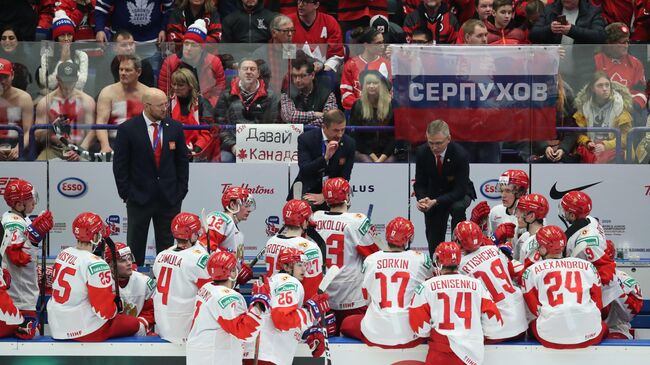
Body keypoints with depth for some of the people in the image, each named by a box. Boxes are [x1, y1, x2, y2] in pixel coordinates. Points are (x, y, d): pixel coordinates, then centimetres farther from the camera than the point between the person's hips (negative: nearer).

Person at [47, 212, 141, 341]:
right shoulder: (96, 264, -21)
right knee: (133, 324, 13)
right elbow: (106, 311, -19)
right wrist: (114, 310, 5)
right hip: (84, 331, -8)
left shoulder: (63, 254, 4)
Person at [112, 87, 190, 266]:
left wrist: (181, 191, 3)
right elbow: (120, 165, -2)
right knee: (135, 245, 4)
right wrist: (126, 194, -6)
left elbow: (182, 161, 9)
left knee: (167, 244, 7)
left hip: (169, 198, 3)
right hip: (139, 198, -2)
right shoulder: (127, 129, -6)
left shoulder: (175, 127, 4)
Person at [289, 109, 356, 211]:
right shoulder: (306, 139, -12)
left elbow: (344, 178, -4)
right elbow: (304, 171, -21)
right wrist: (325, 157, -34)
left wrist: (324, 196, -14)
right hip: (306, 192, -2)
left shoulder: (349, 144, -6)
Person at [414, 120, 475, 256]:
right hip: (434, 194, 3)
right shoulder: (422, 152, -18)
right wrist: (422, 200, -31)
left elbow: (459, 190, -28)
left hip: (459, 193, -3)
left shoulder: (460, 154, -29)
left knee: (457, 208, -37)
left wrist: (435, 202, -39)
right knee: (434, 240, 3)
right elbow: (420, 183, -8)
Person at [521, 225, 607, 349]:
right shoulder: (587, 266, 15)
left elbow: (535, 309, 12)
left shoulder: (532, 271, 10)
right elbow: (598, 305, 18)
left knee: (533, 325, 33)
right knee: (603, 327, 36)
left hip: (551, 339, -1)